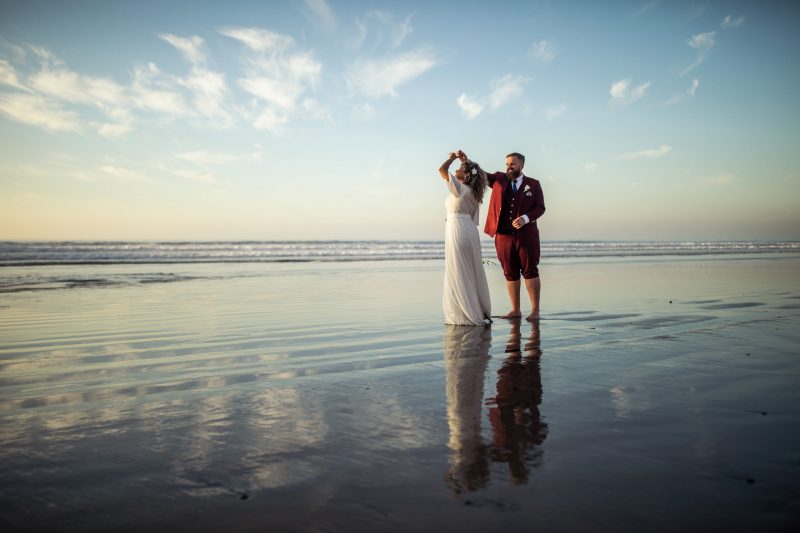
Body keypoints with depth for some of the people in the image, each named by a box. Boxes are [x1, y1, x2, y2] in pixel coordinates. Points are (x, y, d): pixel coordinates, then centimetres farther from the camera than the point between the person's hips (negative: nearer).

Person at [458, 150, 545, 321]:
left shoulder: (533, 184, 5)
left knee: (530, 271, -1)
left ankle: (535, 310, 6)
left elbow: (540, 207, 1)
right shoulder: (499, 179, 12)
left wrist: (525, 218, -16)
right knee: (510, 274, 6)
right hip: (504, 235, 2)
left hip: (527, 235, -2)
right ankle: (515, 310, 14)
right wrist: (467, 162, -12)